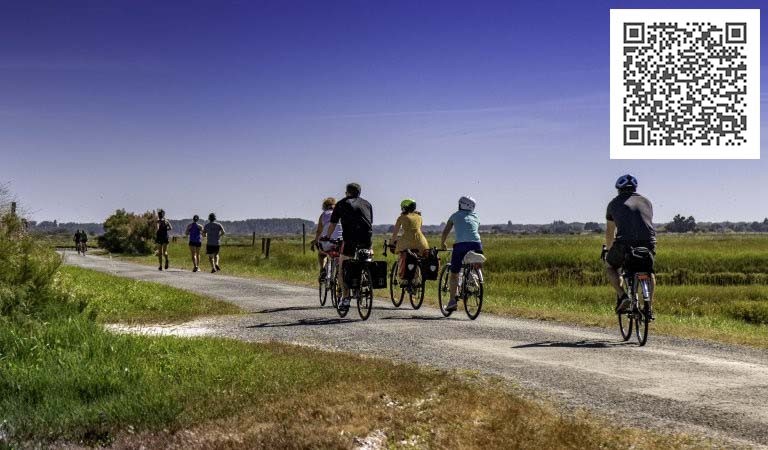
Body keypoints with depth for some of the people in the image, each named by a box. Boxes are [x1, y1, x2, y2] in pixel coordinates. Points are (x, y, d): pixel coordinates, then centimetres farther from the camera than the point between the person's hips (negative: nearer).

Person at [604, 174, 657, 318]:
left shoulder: (614, 203, 20)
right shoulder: (646, 202, 24)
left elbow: (610, 232, 29)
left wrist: (609, 250, 46)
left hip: (624, 243, -2)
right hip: (648, 244, 2)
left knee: (610, 266, 27)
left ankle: (622, 296, 4)